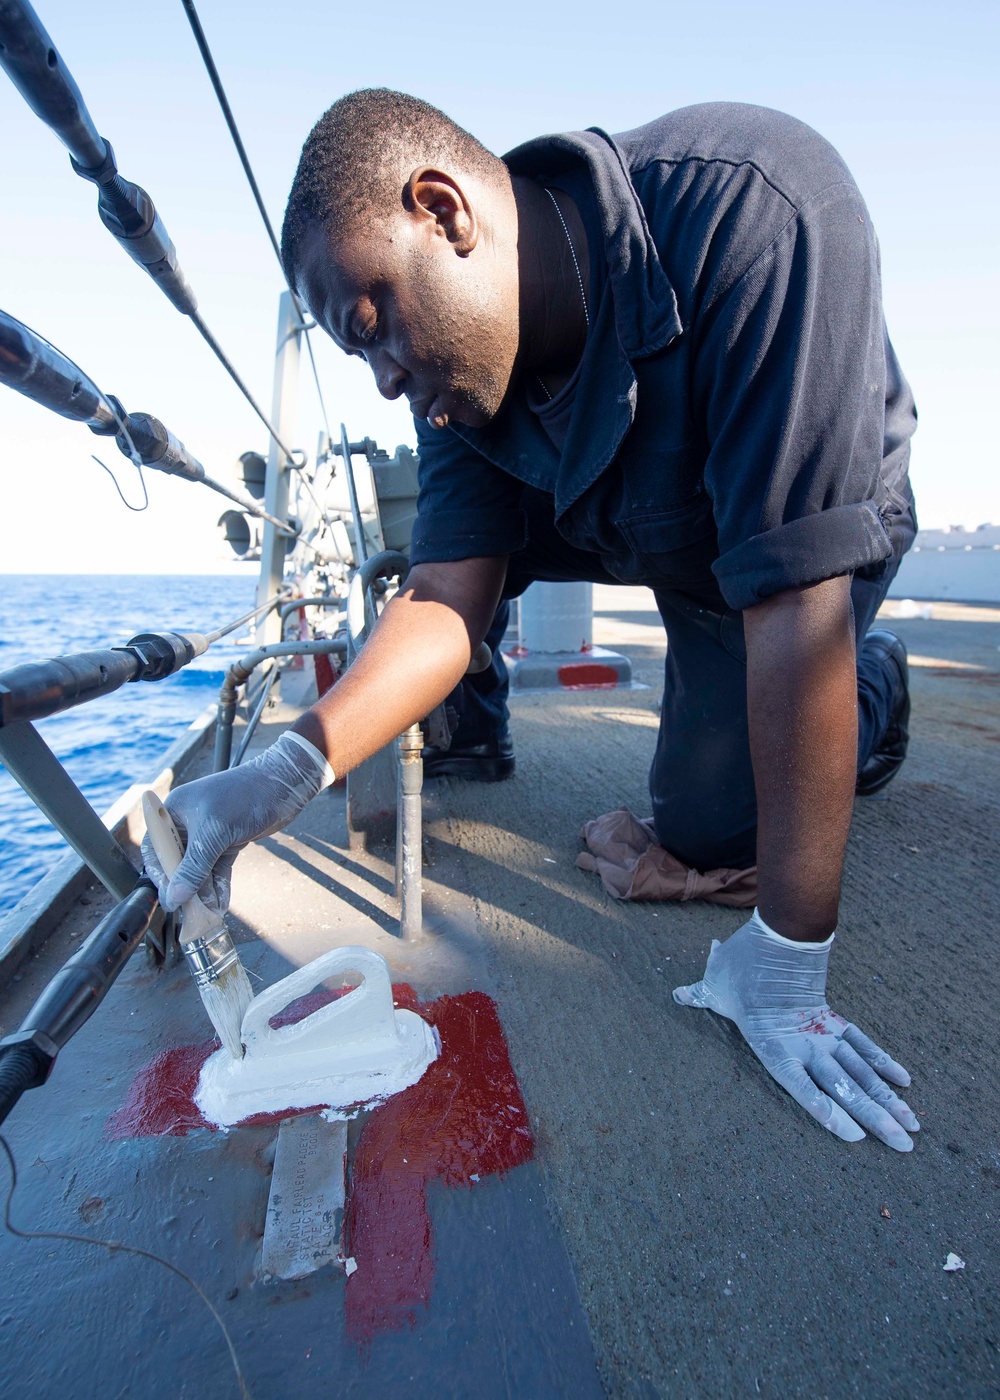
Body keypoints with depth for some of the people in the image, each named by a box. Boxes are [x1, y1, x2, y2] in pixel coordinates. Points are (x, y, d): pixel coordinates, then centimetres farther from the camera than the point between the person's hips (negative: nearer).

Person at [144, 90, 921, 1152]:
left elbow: (795, 602, -41)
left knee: (702, 825, -12)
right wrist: (289, 768, -38)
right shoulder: (460, 358, -18)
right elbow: (451, 595, -24)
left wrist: (786, 963, -35)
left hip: (818, 535, -3)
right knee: (434, 531, -11)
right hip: (632, 527, 4)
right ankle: (473, 728, 12)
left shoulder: (748, 208, -36)